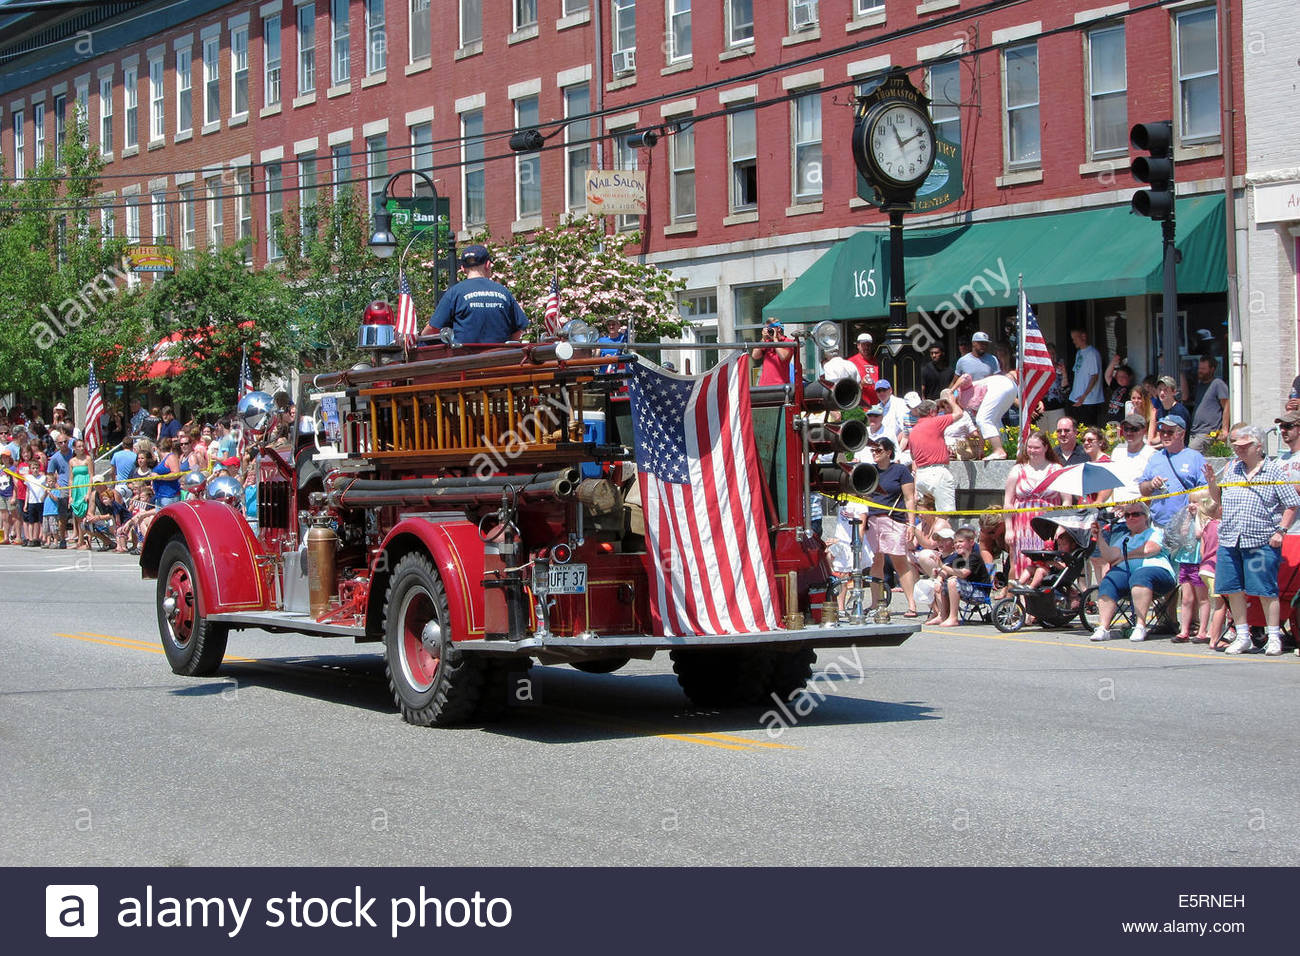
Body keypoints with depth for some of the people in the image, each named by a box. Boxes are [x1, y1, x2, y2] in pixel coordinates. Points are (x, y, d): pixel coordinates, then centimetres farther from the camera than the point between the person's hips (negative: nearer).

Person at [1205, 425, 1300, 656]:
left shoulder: (1274, 472, 0)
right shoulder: (1231, 468, 13)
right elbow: (1219, 500, 21)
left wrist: (1280, 531, -9)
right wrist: (1212, 482, 3)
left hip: (1261, 542, -5)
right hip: (1229, 541, 5)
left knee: (1266, 590, -4)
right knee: (1233, 590, 6)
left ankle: (1273, 637, 5)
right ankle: (1242, 637, 17)